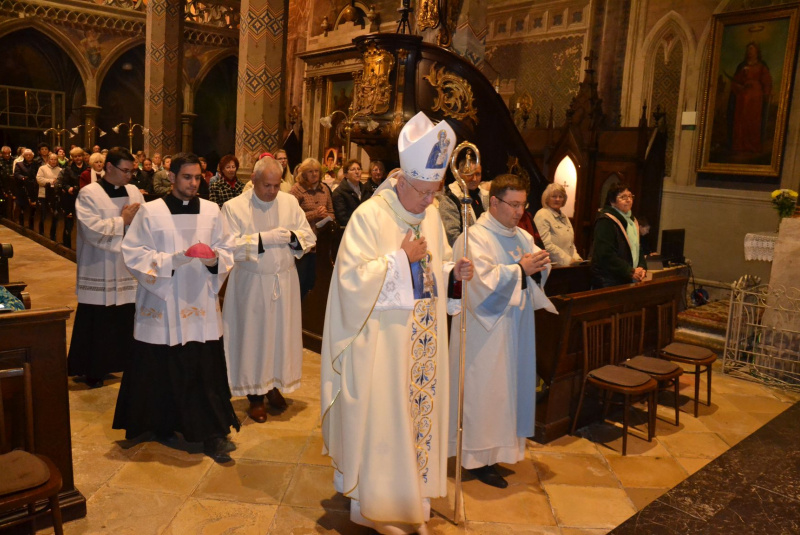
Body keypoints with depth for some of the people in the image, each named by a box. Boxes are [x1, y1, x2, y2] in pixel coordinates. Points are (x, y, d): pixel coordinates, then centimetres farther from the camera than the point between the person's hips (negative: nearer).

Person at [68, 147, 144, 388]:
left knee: (128, 321, 8)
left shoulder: (134, 192, 9)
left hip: (130, 269, 4)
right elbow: (91, 230, -18)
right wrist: (122, 221, -11)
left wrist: (137, 219, -16)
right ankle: (93, 370, 20)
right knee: (98, 324, 5)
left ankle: (127, 363, 23)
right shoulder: (89, 194, -7)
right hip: (100, 272, -4)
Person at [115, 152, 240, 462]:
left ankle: (212, 434, 6)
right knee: (162, 368, 7)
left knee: (207, 370, -1)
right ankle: (163, 424, 29)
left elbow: (227, 248, 10)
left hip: (201, 304, 2)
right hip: (162, 304, -1)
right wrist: (172, 260, -17)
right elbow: (133, 254, -4)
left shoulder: (211, 211, 7)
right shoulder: (150, 212, -1)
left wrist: (215, 259, -12)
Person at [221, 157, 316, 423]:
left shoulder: (290, 202, 3)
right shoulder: (234, 207, -6)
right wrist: (264, 239, -21)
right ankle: (255, 396, 20)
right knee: (253, 337, 5)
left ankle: (274, 386, 31)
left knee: (282, 334, 11)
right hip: (251, 284, -3)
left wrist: (292, 237, -17)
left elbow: (309, 237, 4)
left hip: (285, 281, 3)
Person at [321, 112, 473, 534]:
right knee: (379, 418, 4)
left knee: (420, 412, 14)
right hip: (382, 341, -6)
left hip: (424, 339, 6)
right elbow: (353, 277, -18)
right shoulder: (370, 216, -13)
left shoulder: (431, 215, 7)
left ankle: (413, 495, 31)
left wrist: (454, 273, -5)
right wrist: (401, 257, -19)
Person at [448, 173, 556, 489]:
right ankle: (479, 457, 12)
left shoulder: (522, 237, 12)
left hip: (515, 328, 8)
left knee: (509, 386, 13)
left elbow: (538, 274, 11)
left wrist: (539, 267, -11)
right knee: (483, 390, -1)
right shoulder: (474, 238, -11)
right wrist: (519, 268, -22)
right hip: (485, 331, -8)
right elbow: (482, 281, -21)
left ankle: (498, 448, 28)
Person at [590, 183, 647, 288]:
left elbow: (638, 248, 17)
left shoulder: (632, 220, 15)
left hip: (629, 281, 8)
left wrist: (642, 268, -1)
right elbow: (606, 255, -20)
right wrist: (630, 271, -19)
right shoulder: (606, 221, -13)